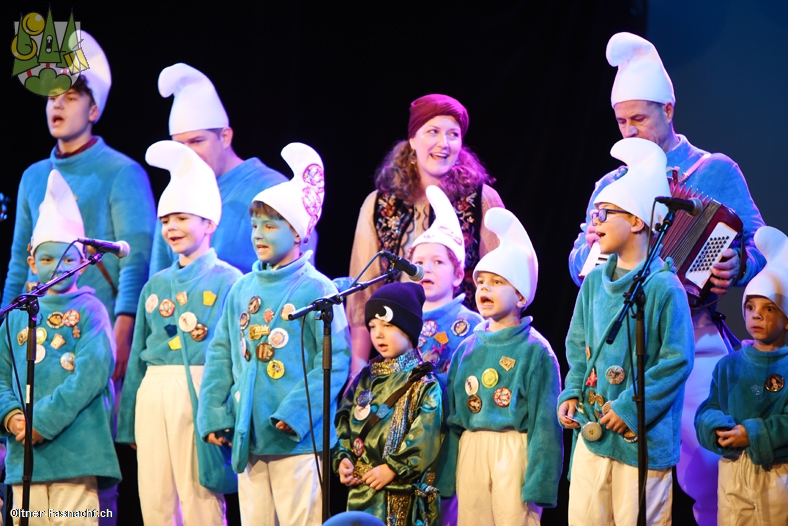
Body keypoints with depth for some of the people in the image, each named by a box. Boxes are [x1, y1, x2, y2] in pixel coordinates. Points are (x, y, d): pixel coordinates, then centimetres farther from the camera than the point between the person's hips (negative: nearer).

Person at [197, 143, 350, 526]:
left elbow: (335, 358, -11)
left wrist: (296, 412, -19)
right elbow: (221, 355, 15)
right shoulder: (242, 289, 13)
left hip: (297, 437, -6)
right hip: (248, 437, 6)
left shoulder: (315, 289, -5)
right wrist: (212, 414, 4)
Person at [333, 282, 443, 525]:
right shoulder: (366, 379, 14)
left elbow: (424, 439, -14)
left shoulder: (423, 384, -6)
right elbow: (345, 422, 14)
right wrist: (342, 458, -1)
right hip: (361, 490, 6)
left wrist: (392, 468, -17)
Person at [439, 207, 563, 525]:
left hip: (514, 451, -5)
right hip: (471, 452, 5)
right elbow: (453, 416, 15)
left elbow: (544, 420, -8)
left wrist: (538, 482, -14)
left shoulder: (534, 350, -5)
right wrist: (446, 475, 11)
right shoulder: (467, 349, 11)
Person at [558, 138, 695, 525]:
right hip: (592, 431, 6)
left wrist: (630, 409, -15)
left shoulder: (663, 287, -12)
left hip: (642, 437, -6)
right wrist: (572, 394, 3)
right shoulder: (595, 282, 9)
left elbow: (676, 360, -13)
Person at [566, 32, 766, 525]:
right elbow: (580, 270, 19)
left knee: (703, 464, -13)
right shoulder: (611, 185, 18)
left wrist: (737, 267, -21)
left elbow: (758, 246, 1)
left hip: (694, 340, -4)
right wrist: (593, 247, -4)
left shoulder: (715, 171, 6)